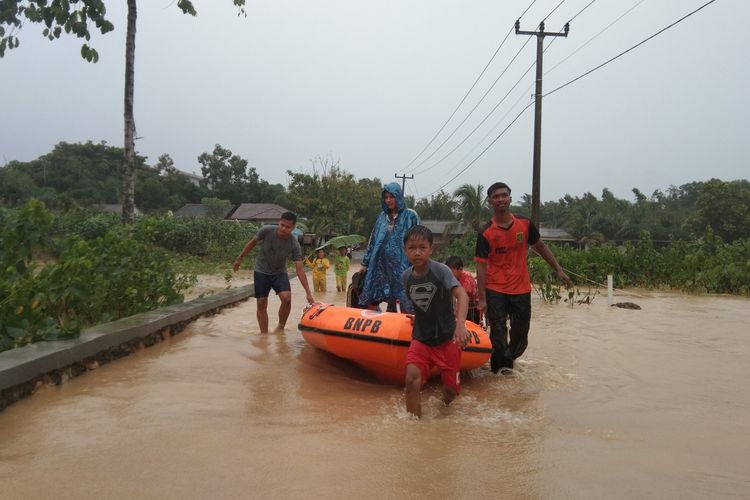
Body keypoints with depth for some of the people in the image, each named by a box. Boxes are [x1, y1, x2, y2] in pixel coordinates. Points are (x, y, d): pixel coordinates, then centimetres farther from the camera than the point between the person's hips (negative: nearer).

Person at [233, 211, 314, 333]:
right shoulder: (266, 231, -22)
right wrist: (239, 258, 6)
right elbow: (252, 242, -2)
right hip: (261, 272, 0)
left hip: (279, 273, 0)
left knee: (286, 298, -21)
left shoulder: (294, 245, -22)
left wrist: (308, 293, -28)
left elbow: (300, 270, -23)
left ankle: (281, 327, 1)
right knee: (261, 304, 0)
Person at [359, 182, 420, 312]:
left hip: (402, 264, -5)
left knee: (405, 304, -9)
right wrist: (365, 262, 18)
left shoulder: (410, 216, -1)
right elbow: (373, 240, 19)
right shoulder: (382, 217, 14)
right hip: (382, 265, 5)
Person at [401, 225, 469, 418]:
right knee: (411, 379, -19)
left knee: (451, 389, 5)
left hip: (447, 339, -2)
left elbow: (462, 295, -32)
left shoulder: (440, 270, -17)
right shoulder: (406, 277, -3)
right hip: (420, 339, 3)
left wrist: (460, 323, -46)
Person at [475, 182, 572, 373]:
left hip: (521, 289, 3)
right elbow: (481, 266, -11)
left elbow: (540, 247, 13)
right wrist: (482, 298, -16)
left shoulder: (525, 224, -1)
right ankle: (502, 365, 17)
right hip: (495, 291, -3)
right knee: (498, 334, -2)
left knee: (520, 334, 12)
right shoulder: (486, 233, -9)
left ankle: (508, 360, 36)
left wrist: (559, 270, 10)